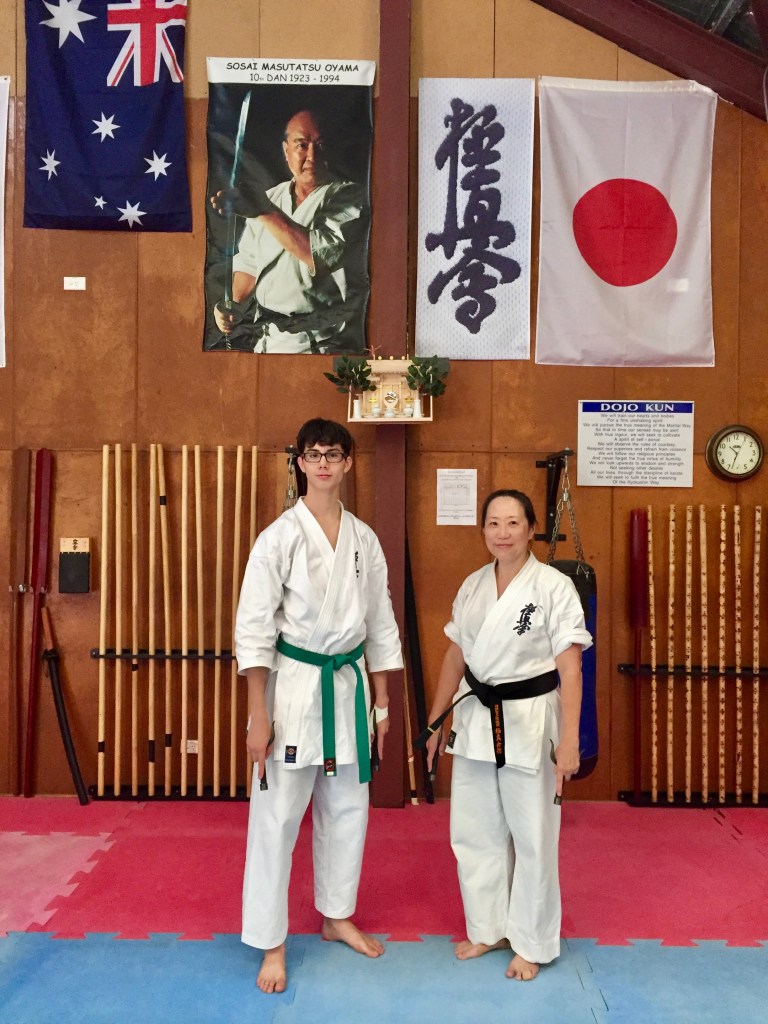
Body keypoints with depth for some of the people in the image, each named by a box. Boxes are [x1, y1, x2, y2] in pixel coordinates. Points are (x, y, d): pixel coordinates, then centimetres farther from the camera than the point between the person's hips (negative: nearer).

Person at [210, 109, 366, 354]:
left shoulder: (348, 196, -3)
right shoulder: (269, 198, 15)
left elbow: (324, 254, -20)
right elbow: (249, 263, 20)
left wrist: (266, 212, -20)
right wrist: (234, 305, 2)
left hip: (318, 342, -5)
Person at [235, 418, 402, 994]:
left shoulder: (364, 539, 3)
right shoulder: (279, 537, -10)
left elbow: (380, 624, 10)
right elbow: (254, 628, -10)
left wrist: (382, 699, 11)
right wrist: (259, 716, -12)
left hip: (349, 683, 5)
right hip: (294, 684, -4)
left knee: (347, 808, 16)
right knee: (278, 816, 3)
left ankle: (337, 916, 38)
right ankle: (272, 943, 22)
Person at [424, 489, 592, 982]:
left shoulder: (554, 586, -10)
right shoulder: (473, 585, 5)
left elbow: (570, 668, -12)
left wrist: (569, 741, -15)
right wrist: (436, 721, 13)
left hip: (530, 721, -5)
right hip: (476, 719, 5)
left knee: (532, 837, 6)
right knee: (475, 831, 15)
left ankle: (531, 943, 29)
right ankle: (488, 928, 37)